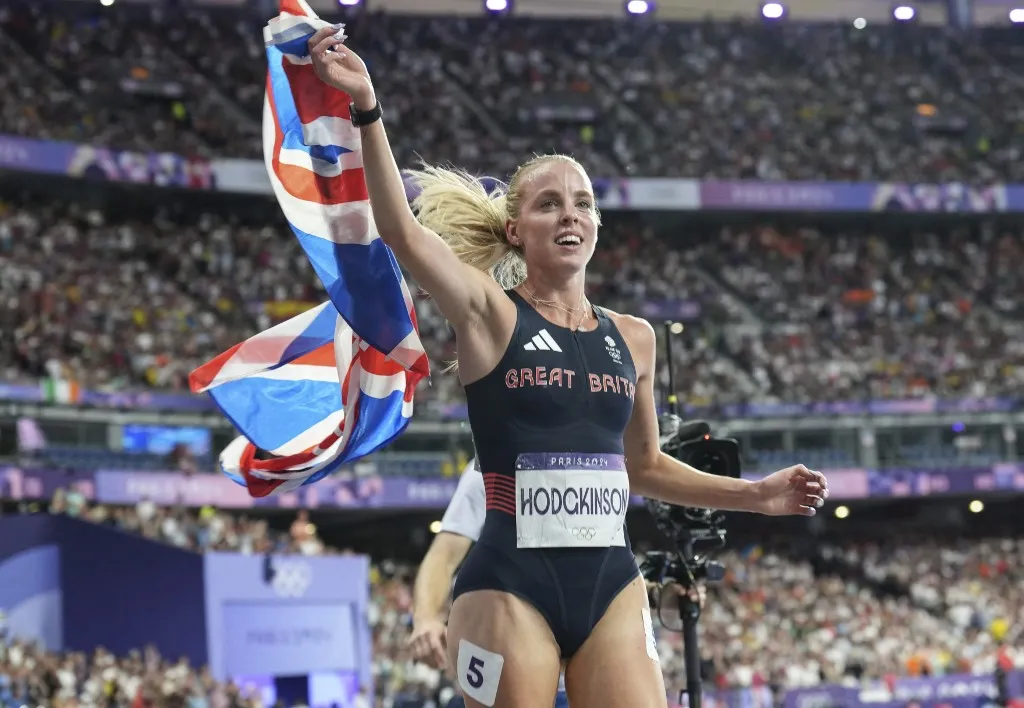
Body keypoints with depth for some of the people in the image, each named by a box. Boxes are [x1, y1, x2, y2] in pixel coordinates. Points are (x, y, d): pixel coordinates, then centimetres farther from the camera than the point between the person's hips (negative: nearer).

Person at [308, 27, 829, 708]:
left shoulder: (633, 338, 12)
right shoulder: (489, 314, -2)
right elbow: (402, 230, -19)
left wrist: (758, 495, 17)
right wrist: (368, 110, -32)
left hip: (612, 582, 4)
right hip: (512, 583, -4)